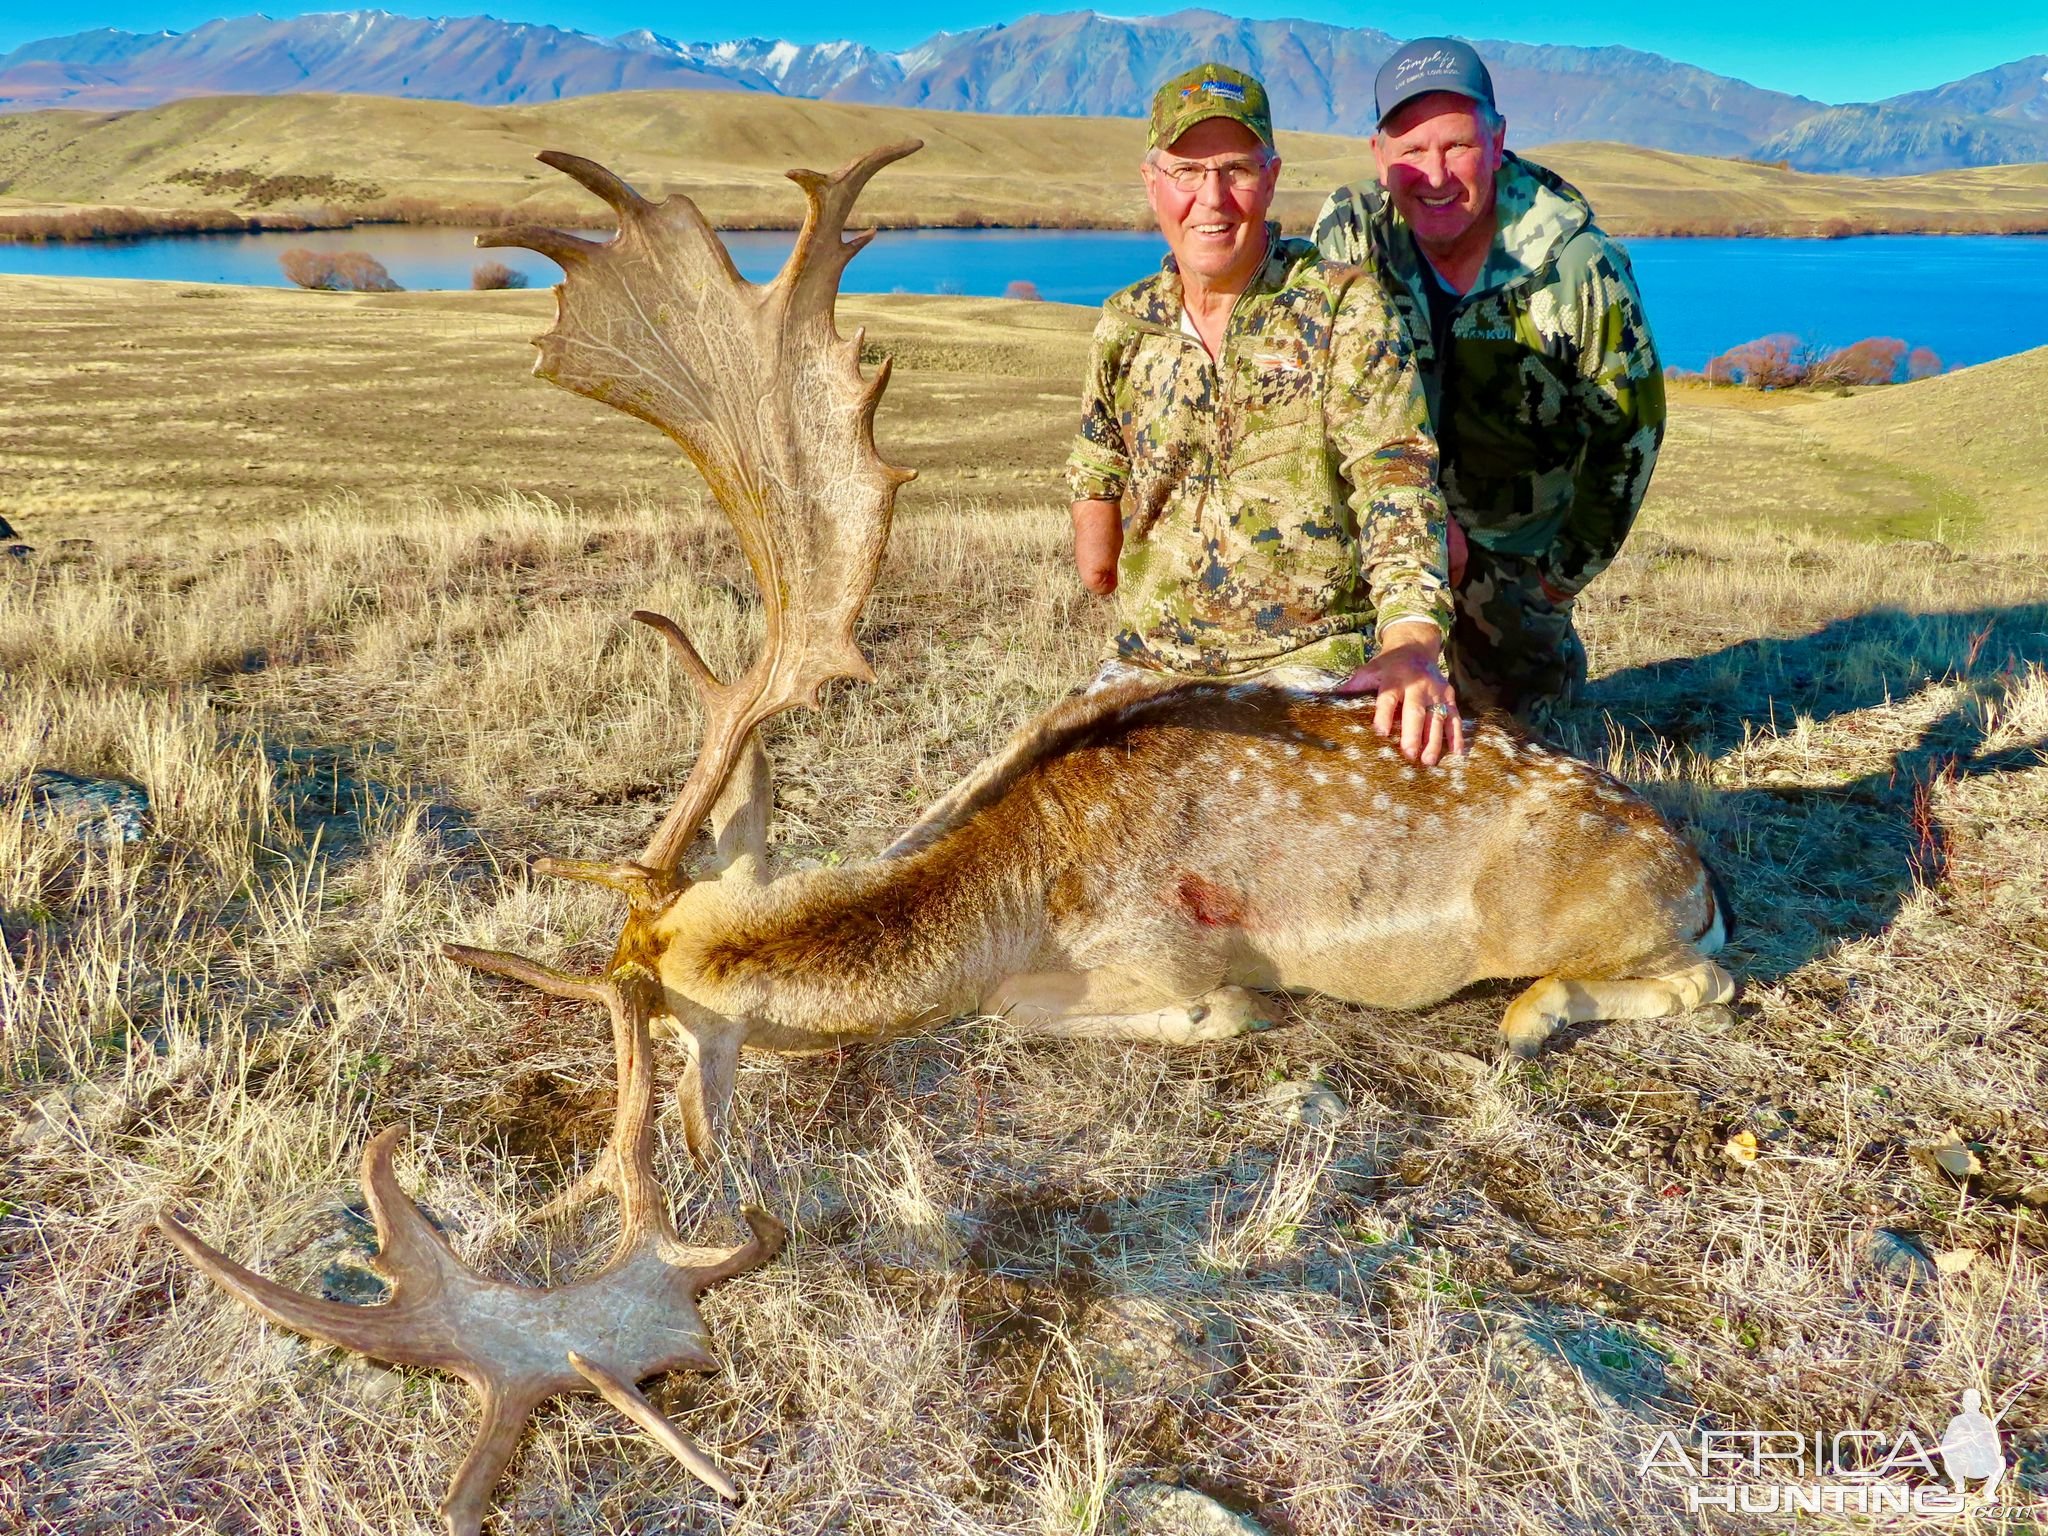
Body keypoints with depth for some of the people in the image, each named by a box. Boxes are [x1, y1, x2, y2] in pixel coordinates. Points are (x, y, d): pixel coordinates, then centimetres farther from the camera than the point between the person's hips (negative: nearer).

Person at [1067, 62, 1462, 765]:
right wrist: (1097, 554, 5)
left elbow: (1397, 478, -18)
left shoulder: (1344, 306, -6)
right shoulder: (1125, 325, 8)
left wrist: (1411, 644, -33)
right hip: (1147, 665, 4)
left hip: (1313, 657, -4)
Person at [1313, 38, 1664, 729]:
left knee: (1508, 710, 13)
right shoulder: (1347, 237, -18)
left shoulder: (1581, 265, -22)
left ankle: (1559, 659, 46)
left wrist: (1570, 570, -5)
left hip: (1519, 540, -1)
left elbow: (1629, 426, -10)